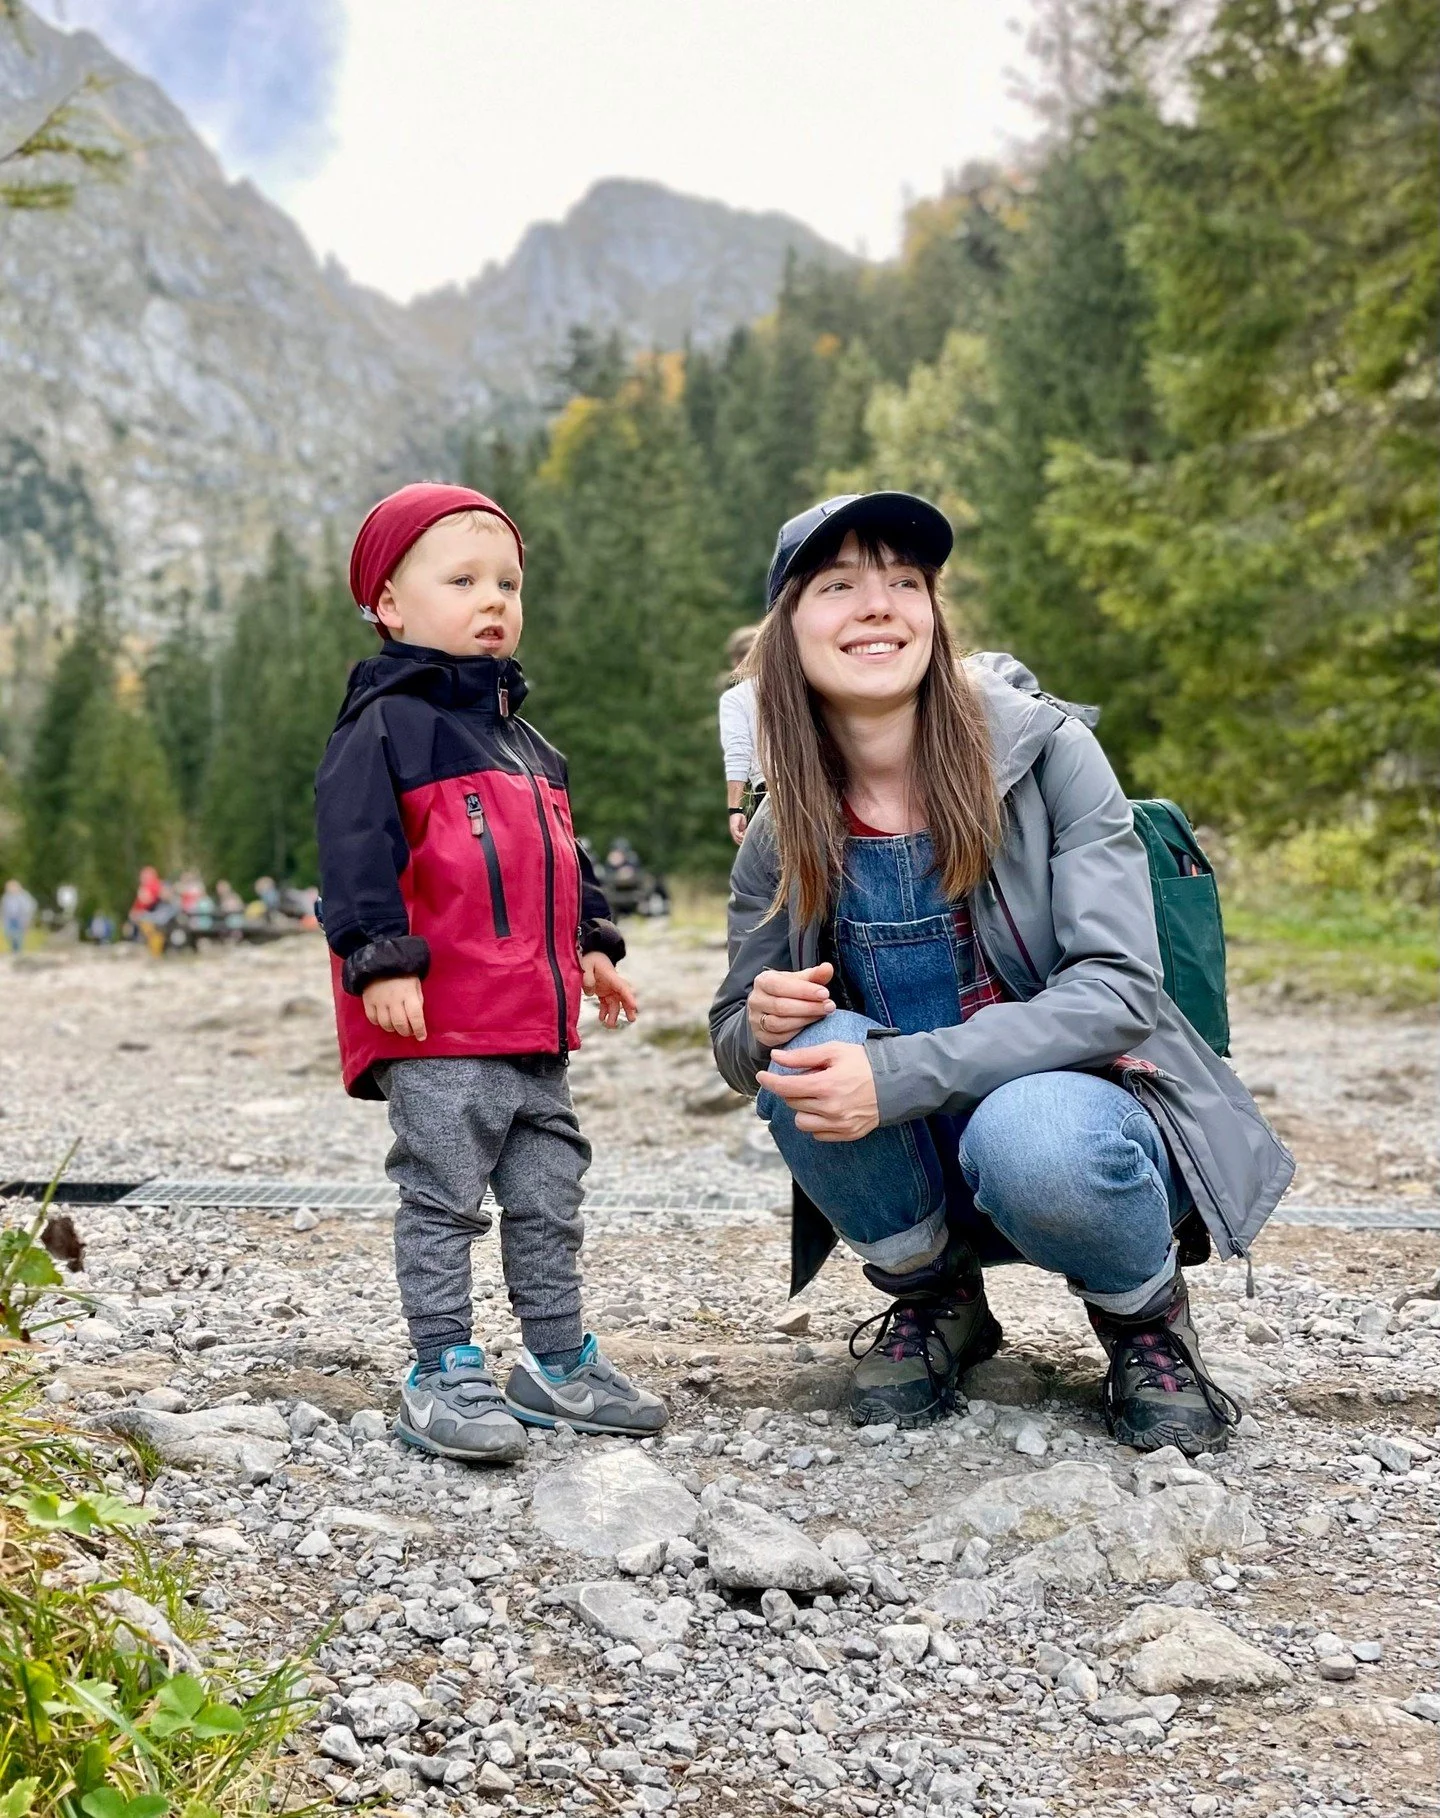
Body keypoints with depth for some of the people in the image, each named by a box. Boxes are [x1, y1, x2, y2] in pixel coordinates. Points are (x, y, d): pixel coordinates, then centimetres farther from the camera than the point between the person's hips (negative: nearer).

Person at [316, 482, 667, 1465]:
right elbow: (357, 850, -15)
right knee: (445, 1200, -2)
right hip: (435, 1023, -8)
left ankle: (560, 1364, 25)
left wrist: (593, 943, 22)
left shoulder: (525, 740, 20)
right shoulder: (385, 723, -6)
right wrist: (381, 960, -22)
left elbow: (564, 853, 28)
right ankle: (445, 1376, 9)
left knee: (550, 1197, 13)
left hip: (535, 1020, 8)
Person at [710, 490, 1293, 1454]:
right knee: (810, 1049, -27)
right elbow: (736, 1044, 5)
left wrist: (899, 1075, -32)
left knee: (1030, 1139, -36)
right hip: (923, 1163, 3)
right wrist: (759, 1023, -21)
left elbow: (1116, 991, -20)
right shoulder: (784, 835, -4)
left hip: (1086, 1107, -3)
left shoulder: (1044, 748, -14)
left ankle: (1148, 1311, 1)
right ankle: (936, 1302, 3)